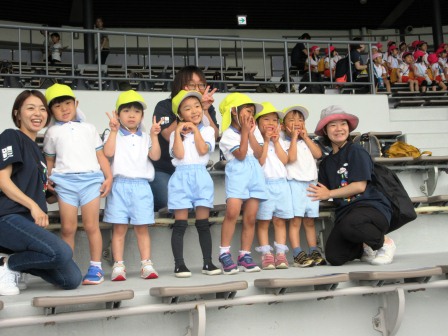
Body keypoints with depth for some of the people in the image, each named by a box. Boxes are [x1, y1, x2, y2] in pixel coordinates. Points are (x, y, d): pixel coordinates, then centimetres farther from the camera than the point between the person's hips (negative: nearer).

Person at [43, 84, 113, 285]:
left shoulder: (88, 128, 16)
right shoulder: (52, 132, 14)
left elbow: (100, 155, 13)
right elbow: (49, 160, 16)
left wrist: (108, 177, 3)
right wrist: (48, 180, 2)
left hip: (90, 179, 0)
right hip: (65, 181, 0)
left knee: (91, 226, -1)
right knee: (68, 228, 0)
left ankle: (96, 268, 5)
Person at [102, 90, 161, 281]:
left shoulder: (145, 137, 15)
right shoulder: (114, 135, 9)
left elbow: (155, 156, 1)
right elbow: (108, 152, -10)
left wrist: (154, 136, -6)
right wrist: (114, 131, -12)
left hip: (141, 186, 2)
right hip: (120, 185, -1)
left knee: (142, 228, 2)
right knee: (119, 228, -2)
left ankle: (146, 265, 6)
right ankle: (118, 266, 2)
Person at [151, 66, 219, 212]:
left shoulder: (208, 108, 1)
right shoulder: (164, 107, -9)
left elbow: (214, 137, -12)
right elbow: (169, 135, -26)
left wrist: (204, 110, -22)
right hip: (163, 169, -3)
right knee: (165, 200, -25)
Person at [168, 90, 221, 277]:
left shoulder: (207, 130, 10)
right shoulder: (176, 134, 8)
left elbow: (203, 150, -7)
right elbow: (179, 154, -9)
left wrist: (195, 129, -1)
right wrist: (178, 131, -6)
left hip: (201, 177, 1)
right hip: (181, 178, -1)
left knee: (203, 224, 4)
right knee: (180, 224, -2)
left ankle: (208, 263, 10)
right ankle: (179, 264, 2)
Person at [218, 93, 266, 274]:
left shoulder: (254, 130, 17)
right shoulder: (228, 134, 1)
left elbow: (258, 153, 6)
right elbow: (241, 154, -10)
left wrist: (250, 133, 0)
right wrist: (244, 132, -5)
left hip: (255, 173, 5)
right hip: (237, 173, -5)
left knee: (250, 217, 3)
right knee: (232, 211, -21)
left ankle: (245, 255, 10)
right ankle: (224, 253, -11)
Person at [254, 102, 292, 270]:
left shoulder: (279, 141, 16)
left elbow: (284, 160, 2)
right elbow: (260, 161, -13)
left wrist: (276, 142, -2)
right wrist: (266, 140, -10)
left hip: (281, 183, 5)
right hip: (264, 184, -5)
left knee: (280, 220, 4)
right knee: (263, 221, -3)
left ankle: (281, 253, 7)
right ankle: (266, 254, 1)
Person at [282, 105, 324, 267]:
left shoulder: (307, 141, 18)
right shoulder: (284, 142, 0)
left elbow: (318, 154, 2)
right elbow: (291, 158, -17)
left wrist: (305, 137, 2)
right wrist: (294, 137, -9)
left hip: (310, 183, 6)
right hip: (294, 183, -6)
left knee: (309, 221, 11)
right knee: (295, 220, -9)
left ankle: (314, 252, 15)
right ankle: (298, 254, -9)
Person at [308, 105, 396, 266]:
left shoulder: (356, 151, -3)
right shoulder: (326, 163, 18)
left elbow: (360, 186, -11)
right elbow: (322, 193, 15)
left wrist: (329, 193, -7)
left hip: (372, 206, -6)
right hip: (345, 211, 6)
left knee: (349, 224, -40)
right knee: (334, 257, -17)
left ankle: (384, 241, -9)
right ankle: (365, 248, 15)